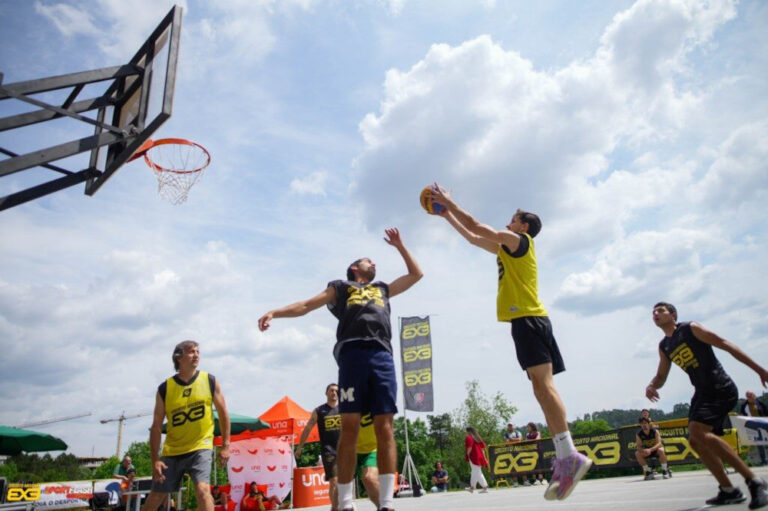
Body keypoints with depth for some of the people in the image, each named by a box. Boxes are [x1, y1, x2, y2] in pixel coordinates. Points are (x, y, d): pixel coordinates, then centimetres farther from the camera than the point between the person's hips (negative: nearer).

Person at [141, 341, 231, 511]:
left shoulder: (210, 381, -5)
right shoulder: (165, 388, -5)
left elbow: (223, 413, 2)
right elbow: (156, 427, -2)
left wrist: (225, 445, -2)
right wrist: (155, 460, -8)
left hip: (200, 447, -2)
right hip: (172, 451, 2)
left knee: (202, 489, -21)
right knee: (155, 497, 12)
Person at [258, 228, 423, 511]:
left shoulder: (383, 289, 35)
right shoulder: (341, 287, 24)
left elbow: (416, 274, 43)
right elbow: (305, 305, 16)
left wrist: (399, 246, 44)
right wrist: (274, 312, 1)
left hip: (382, 355, 3)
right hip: (352, 353, -3)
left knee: (385, 427, -5)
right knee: (349, 427, -8)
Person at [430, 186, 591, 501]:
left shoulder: (521, 240, 2)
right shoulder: (508, 248, 27)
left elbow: (476, 227, -3)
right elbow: (473, 238, 33)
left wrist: (450, 203, 7)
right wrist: (447, 215, 34)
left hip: (528, 319, -9)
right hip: (528, 320, 9)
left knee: (544, 385, -17)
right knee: (541, 387, 3)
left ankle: (570, 456, -21)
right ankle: (564, 461, 1)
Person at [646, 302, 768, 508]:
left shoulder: (691, 329, -6)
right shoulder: (664, 347, 14)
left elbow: (726, 345, -8)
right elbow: (661, 377, 21)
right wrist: (651, 386, -3)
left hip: (721, 390, -8)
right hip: (702, 394, 8)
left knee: (699, 432, -24)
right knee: (696, 441, 2)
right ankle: (729, 491, 13)